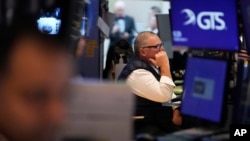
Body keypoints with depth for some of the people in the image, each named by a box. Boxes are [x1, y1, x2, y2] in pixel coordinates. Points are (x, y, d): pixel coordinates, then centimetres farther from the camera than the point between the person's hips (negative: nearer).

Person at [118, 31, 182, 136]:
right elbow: (165, 97, -24)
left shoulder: (152, 65, 10)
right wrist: (165, 67, -21)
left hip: (158, 121, 9)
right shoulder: (137, 73, -20)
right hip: (144, 128, -9)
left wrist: (176, 111, -4)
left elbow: (168, 94, 15)